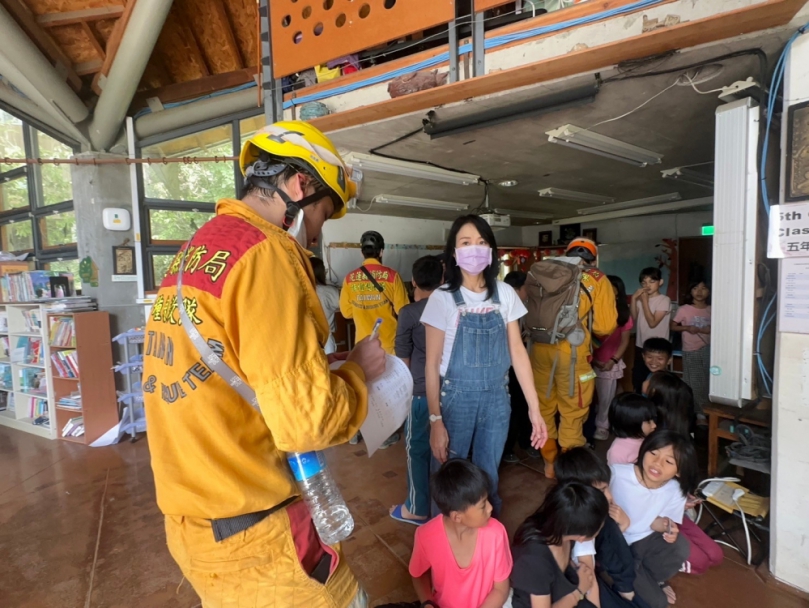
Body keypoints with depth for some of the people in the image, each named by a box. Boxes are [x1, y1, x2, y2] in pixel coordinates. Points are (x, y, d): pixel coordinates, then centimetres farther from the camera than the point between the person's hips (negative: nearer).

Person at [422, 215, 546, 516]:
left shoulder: (505, 293, -1)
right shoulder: (443, 298, -10)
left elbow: (517, 351, 2)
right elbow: (432, 364, -8)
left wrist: (534, 408, -1)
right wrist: (435, 420, -11)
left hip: (496, 398, 3)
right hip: (456, 397, -2)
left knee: (489, 477, 17)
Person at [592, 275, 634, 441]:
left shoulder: (623, 314, -2)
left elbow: (625, 340, 2)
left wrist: (613, 360, -8)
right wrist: (592, 359, -14)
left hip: (610, 362, 2)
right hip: (590, 360, -2)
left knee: (606, 397, 9)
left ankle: (602, 426, 26)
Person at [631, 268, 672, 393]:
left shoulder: (664, 300, -10)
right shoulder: (641, 298, 8)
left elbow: (652, 323, -18)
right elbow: (633, 318, -2)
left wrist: (645, 301, -17)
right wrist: (633, 299, -10)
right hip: (640, 346, 6)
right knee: (637, 380, 14)